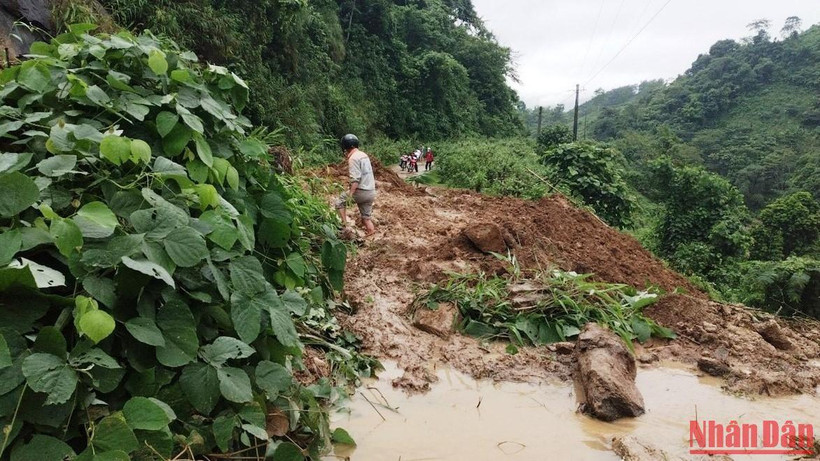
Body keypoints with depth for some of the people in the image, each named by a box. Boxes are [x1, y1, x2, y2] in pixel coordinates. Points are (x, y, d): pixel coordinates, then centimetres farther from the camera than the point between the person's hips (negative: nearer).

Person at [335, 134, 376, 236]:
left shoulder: (353, 158, -13)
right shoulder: (364, 155, 15)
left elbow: (355, 179, -22)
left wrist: (350, 194, -23)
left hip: (361, 191, -8)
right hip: (371, 192, 8)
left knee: (340, 200, 9)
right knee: (366, 216, 13)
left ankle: (344, 223, 6)